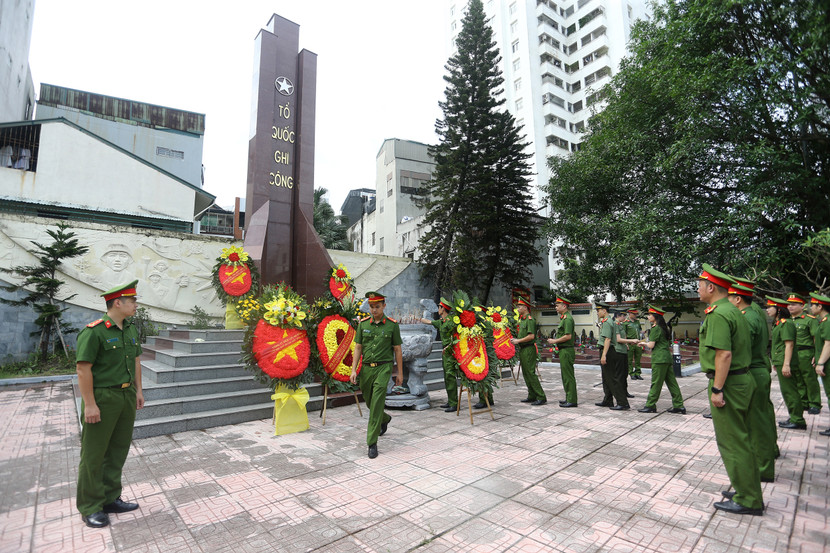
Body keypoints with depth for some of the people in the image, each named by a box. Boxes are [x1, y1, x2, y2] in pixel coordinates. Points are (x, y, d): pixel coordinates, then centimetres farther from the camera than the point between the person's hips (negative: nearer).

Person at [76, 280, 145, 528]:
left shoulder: (131, 329, 8)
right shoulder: (94, 331, -16)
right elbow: (83, 368, -17)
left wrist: (138, 390, 15)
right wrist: (89, 404, -18)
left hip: (127, 396, 8)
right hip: (102, 398, -7)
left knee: (118, 451, 16)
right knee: (94, 454, 6)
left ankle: (110, 498, 30)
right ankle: (90, 508, 20)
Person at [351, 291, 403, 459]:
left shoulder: (392, 325, -3)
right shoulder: (363, 324, 3)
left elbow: (397, 350, 1)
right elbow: (358, 348, 6)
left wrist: (400, 373, 2)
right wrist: (353, 370, -1)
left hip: (383, 368, -4)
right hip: (366, 368, 4)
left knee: (377, 404, -10)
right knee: (369, 402, 17)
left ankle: (372, 443, 2)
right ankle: (385, 419, 48)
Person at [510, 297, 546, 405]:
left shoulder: (530, 319, -14)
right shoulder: (521, 320, 16)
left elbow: (531, 336, -22)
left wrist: (518, 341, -16)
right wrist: (515, 339, 7)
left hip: (528, 349, -10)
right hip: (522, 350, 10)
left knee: (530, 373, -9)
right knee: (525, 374, 12)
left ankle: (541, 397, -4)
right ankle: (532, 396, 20)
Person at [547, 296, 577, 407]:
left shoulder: (567, 318, -16)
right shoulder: (564, 318, 16)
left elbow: (568, 336, -23)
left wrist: (554, 341, -15)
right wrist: (555, 341, 12)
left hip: (566, 351, -11)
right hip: (563, 351, 11)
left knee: (568, 376, -5)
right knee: (566, 376, 15)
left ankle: (571, 400, 1)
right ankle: (569, 398, 23)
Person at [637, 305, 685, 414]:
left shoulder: (655, 328, -13)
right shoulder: (662, 327, 15)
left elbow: (651, 345, -15)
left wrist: (644, 343, 4)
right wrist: (646, 343, 18)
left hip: (659, 359, -9)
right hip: (667, 357, 9)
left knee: (656, 383, -3)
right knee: (671, 382, 11)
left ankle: (650, 406, 4)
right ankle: (679, 406, 15)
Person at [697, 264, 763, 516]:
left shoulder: (718, 314, -19)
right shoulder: (733, 311, 13)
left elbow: (724, 354, -26)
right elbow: (743, 349, 18)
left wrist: (716, 389, -22)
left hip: (728, 383, -10)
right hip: (743, 379, 10)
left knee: (732, 442, 1)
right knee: (740, 438, 19)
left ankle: (748, 500, 12)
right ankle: (747, 490, 32)